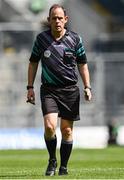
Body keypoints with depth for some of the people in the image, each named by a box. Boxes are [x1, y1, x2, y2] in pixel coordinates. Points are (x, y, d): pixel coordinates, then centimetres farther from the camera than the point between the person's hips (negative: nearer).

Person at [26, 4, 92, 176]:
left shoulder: (75, 39, 0)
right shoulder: (41, 38, 1)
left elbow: (82, 65, 9)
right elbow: (33, 63, 11)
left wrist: (87, 87, 0)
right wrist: (30, 87, 6)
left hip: (70, 90, 1)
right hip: (48, 90, 0)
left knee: (66, 130, 3)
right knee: (50, 126, -17)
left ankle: (63, 166, 17)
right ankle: (52, 161, 6)